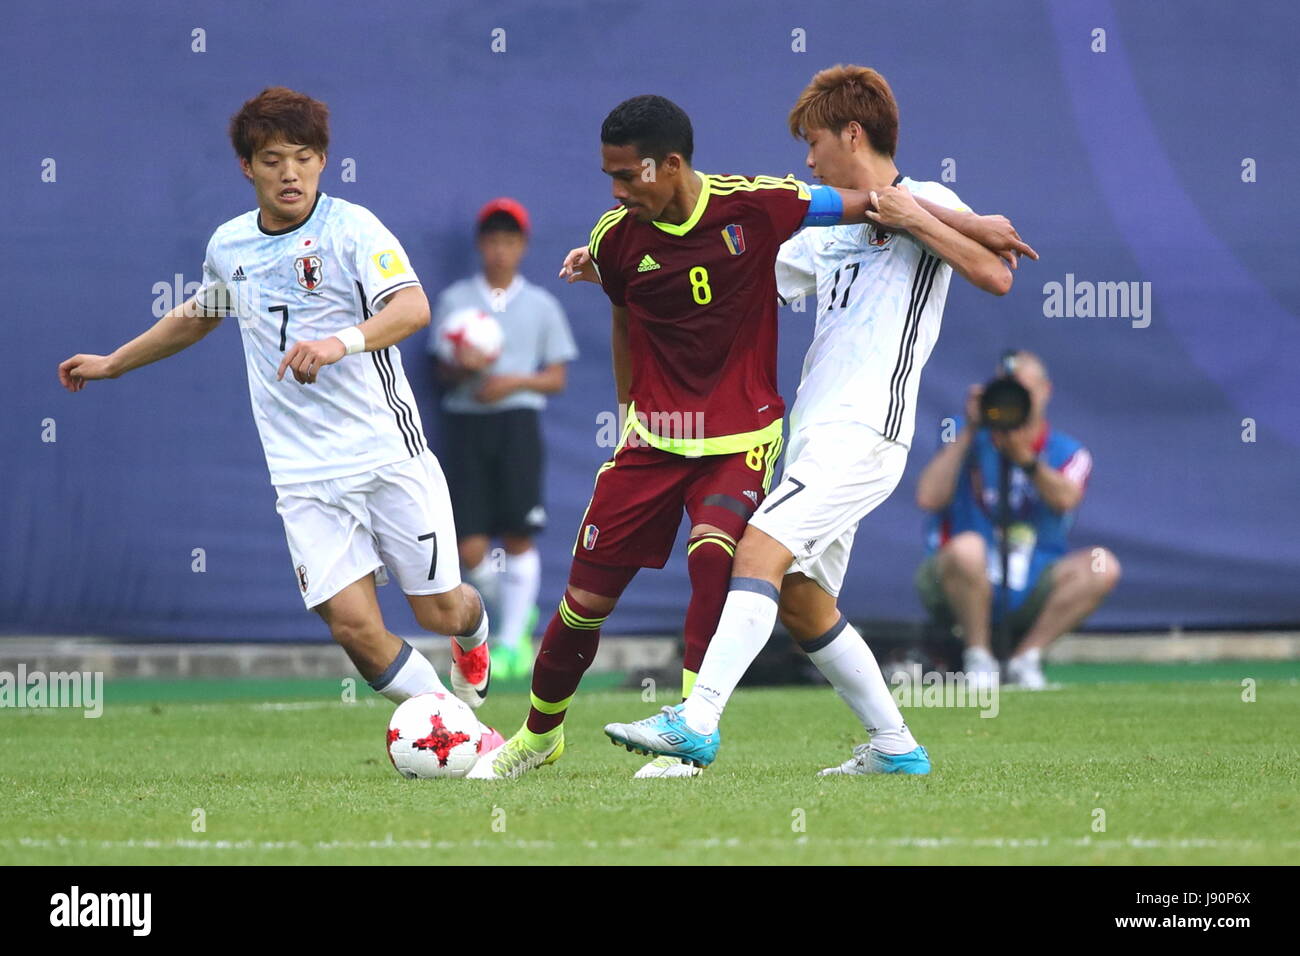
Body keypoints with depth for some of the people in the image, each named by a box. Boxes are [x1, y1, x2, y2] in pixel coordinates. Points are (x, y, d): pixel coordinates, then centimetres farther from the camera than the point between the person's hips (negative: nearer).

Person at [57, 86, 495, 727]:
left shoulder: (350, 228, -7)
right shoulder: (228, 245, 10)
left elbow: (412, 308, -23)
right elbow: (202, 313, 33)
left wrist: (343, 342, -40)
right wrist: (112, 364, 40)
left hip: (387, 451, -3)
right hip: (303, 475, 4)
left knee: (440, 613, 2)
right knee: (352, 625, -12)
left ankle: (473, 628, 42)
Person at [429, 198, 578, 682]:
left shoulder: (541, 305, 9)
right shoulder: (454, 300, 9)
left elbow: (556, 378, 8)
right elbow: (445, 372, 8)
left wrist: (514, 381, -10)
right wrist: (466, 368, -15)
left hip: (518, 421, 0)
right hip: (465, 422, 0)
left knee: (519, 537, -6)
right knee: (469, 548, -7)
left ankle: (511, 643, 3)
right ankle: (517, 614, 19)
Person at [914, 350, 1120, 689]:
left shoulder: (1067, 453, 5)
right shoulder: (964, 435, 4)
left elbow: (1065, 499, -20)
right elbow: (929, 498, -13)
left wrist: (1024, 458, -36)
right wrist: (968, 434, -14)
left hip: (1028, 594, 2)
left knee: (1102, 566, -22)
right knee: (967, 548, -36)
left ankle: (1025, 658, -17)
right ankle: (978, 659, -18)